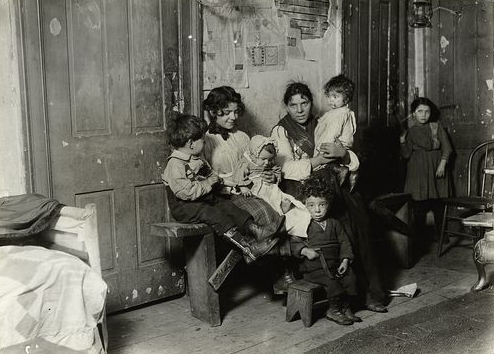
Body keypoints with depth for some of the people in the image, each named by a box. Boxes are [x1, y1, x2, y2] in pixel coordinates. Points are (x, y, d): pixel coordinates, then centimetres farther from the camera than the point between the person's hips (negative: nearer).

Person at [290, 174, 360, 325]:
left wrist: (345, 261, 0)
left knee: (350, 277, -15)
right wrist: (305, 251, -20)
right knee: (331, 281, -26)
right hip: (313, 268, -4)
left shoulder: (334, 224, 10)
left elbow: (344, 242, 12)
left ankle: (346, 307, 2)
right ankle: (334, 310, -6)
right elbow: (294, 244, -3)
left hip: (334, 264, 5)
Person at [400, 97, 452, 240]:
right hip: (418, 171, 0)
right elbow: (406, 154, -2)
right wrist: (402, 141, -18)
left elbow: (446, 148, 3)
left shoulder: (437, 127, 5)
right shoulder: (409, 131, 4)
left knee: (438, 204, 1)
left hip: (436, 169, 0)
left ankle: (440, 234, 10)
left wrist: (442, 164, -10)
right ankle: (419, 234, 7)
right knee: (419, 204, -1)